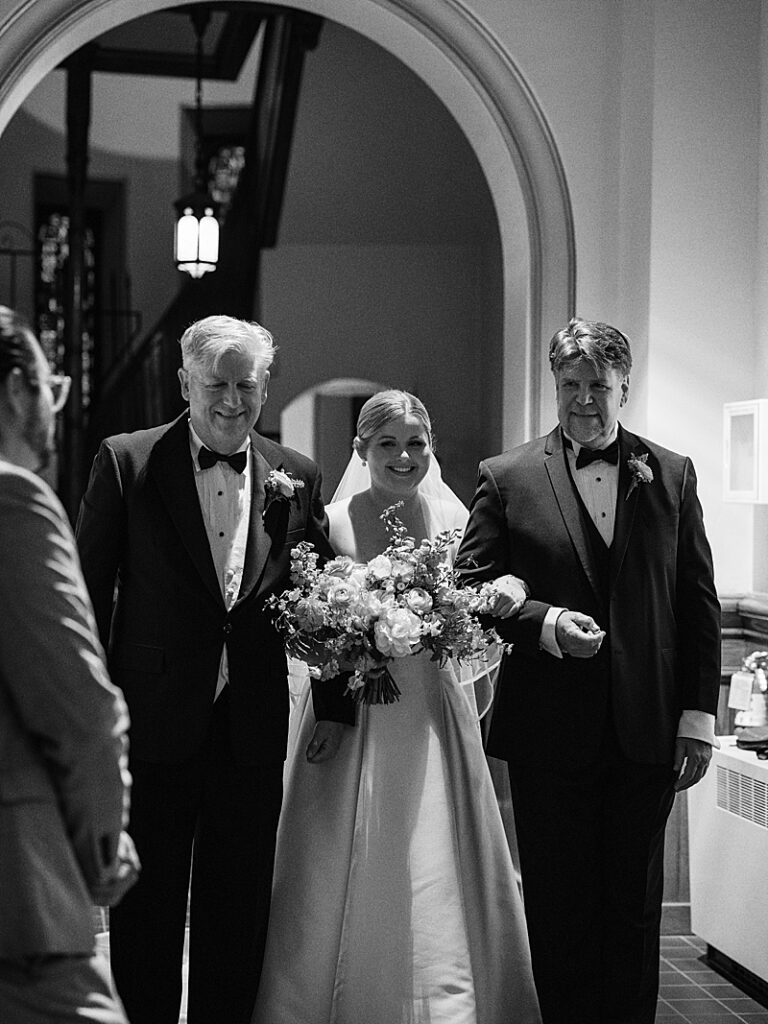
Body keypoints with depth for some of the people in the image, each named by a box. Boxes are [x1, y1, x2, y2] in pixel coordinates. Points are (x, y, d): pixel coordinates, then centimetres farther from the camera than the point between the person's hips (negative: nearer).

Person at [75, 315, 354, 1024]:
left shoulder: (297, 478, 5)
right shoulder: (126, 462, -3)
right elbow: (88, 591, -3)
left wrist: (334, 702, 8)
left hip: (253, 732, 3)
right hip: (153, 725, -2)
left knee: (238, 914, 12)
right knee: (145, 912, 9)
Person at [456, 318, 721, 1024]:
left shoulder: (672, 476, 7)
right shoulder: (507, 478, 2)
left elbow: (699, 603, 6)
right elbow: (470, 585, 0)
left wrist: (699, 715, 1)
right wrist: (542, 622, -17)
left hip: (648, 731, 1)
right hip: (549, 733, -1)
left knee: (634, 905, 10)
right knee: (558, 909, 8)